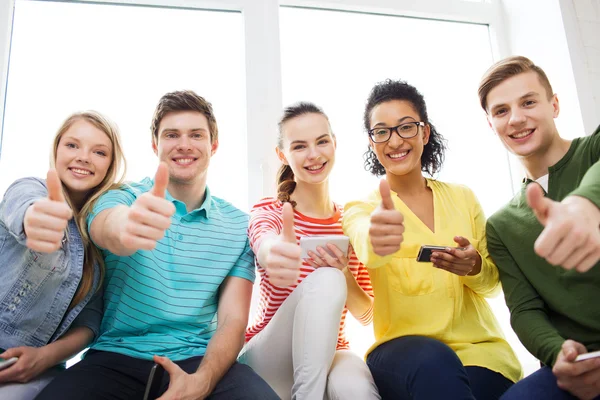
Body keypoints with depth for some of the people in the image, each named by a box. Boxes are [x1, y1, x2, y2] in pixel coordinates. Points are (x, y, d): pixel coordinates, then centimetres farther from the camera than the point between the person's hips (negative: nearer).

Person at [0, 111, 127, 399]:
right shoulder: (27, 189, -6)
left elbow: (93, 316, 3)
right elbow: (23, 210, -31)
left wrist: (47, 356, -13)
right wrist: (36, 220, -54)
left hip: (36, 366, 2)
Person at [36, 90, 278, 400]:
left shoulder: (238, 225, 4)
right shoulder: (122, 198, 1)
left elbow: (232, 319, 0)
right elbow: (106, 231, -23)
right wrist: (125, 227, -48)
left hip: (199, 360, 0)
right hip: (117, 356, 1)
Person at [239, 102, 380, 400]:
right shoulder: (266, 212, -6)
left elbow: (367, 316, 1)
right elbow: (266, 246, -34)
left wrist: (344, 275, -21)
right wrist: (274, 255, -59)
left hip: (330, 355, 1)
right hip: (269, 359, -1)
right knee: (324, 280, -33)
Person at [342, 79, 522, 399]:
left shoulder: (463, 198, 10)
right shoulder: (360, 209, 1)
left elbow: (492, 282, 12)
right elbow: (365, 245, -24)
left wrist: (475, 268, -13)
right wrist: (377, 241, -49)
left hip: (478, 346, 3)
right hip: (402, 350, -2)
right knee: (434, 364, -35)